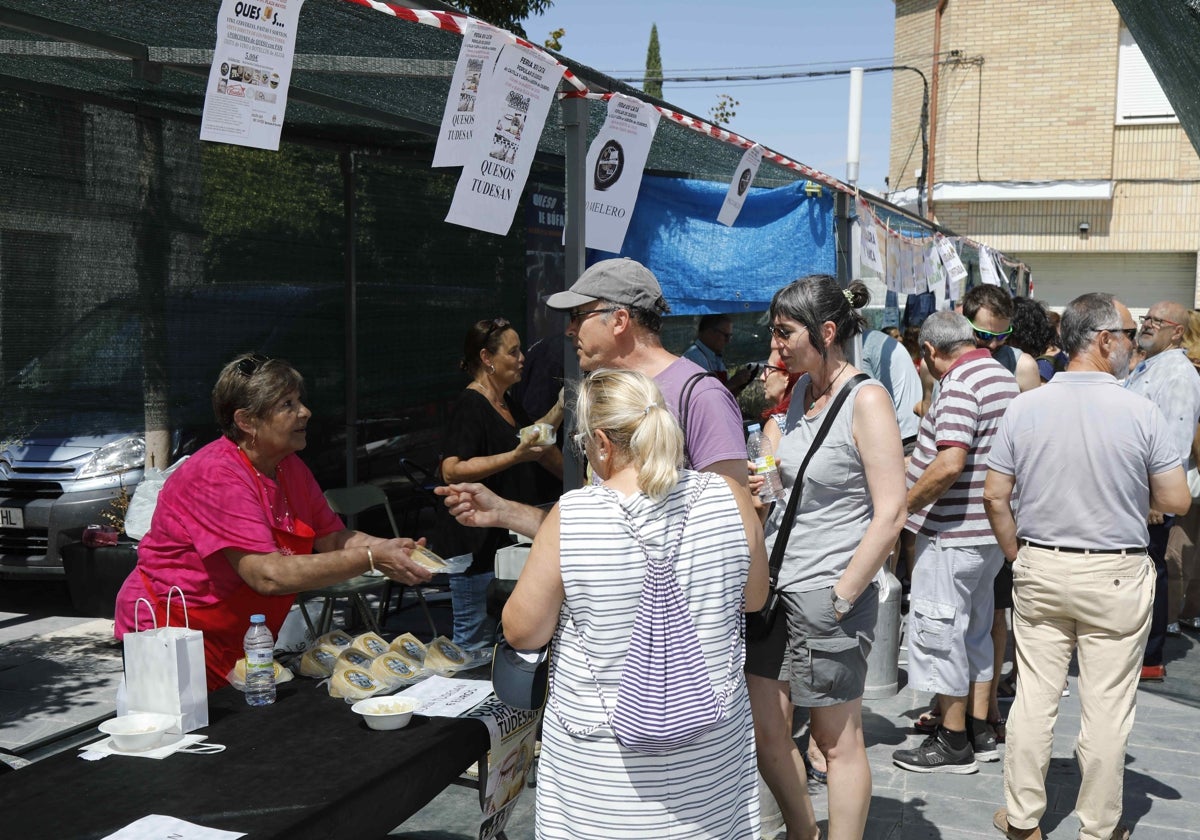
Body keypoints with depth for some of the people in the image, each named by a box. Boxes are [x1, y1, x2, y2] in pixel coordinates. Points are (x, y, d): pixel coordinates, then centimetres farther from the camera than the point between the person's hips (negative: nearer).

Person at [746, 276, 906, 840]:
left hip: (828, 594, -8)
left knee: (838, 742, 5)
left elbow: (889, 515, -16)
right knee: (764, 731, 13)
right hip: (777, 587, 8)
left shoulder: (866, 401, -13)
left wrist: (840, 597, -15)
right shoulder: (801, 392, 11)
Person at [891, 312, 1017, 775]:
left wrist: (903, 505, -18)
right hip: (992, 529, 10)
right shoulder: (1003, 376, 12)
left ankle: (953, 743, 9)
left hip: (953, 534, -10)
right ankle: (981, 731, 26)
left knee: (939, 633, 1)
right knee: (975, 629, 18)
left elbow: (950, 464, -29)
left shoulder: (959, 385, -19)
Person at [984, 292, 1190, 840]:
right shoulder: (1140, 412, -12)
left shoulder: (1024, 408, -4)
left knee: (1034, 697, 11)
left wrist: (1018, 557, 11)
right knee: (1106, 707, 8)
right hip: (1116, 575, -3)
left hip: (1039, 569, 3)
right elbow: (1176, 501, -6)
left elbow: (995, 496, -2)